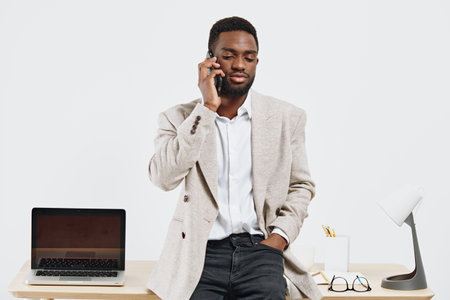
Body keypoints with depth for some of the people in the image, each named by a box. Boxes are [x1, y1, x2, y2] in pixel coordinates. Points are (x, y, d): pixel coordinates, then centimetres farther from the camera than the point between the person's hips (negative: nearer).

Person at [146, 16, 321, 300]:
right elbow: (164, 177, -12)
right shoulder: (179, 118, 5)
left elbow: (301, 186, 17)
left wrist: (281, 235, -1)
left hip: (259, 248, 1)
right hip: (201, 252, -1)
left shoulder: (287, 118, 9)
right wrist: (207, 108, -11)